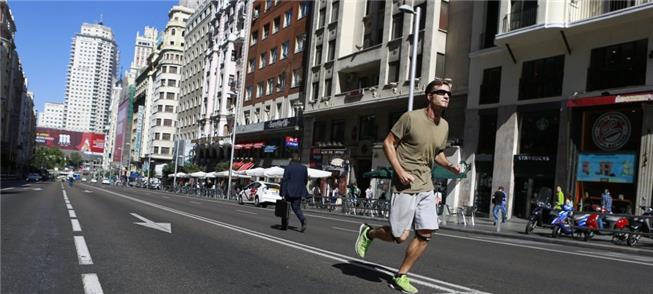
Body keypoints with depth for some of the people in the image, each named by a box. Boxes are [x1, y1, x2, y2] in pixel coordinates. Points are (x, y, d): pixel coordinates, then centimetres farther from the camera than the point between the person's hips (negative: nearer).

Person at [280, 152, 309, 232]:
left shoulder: (288, 168, -10)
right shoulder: (304, 168, 2)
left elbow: (284, 181, -12)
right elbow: (306, 180, 9)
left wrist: (283, 193, -12)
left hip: (289, 192, -3)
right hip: (299, 192, 3)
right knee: (297, 208, 8)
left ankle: (284, 225, 20)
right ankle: (303, 220, -19)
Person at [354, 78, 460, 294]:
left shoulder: (444, 126, 9)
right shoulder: (411, 117, -11)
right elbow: (388, 143, -7)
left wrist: (449, 166, 3)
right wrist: (400, 171, -18)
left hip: (426, 187, 7)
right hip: (405, 186, -6)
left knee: (426, 234, 0)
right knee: (400, 236, -4)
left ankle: (401, 277, 14)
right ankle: (368, 233, 26)